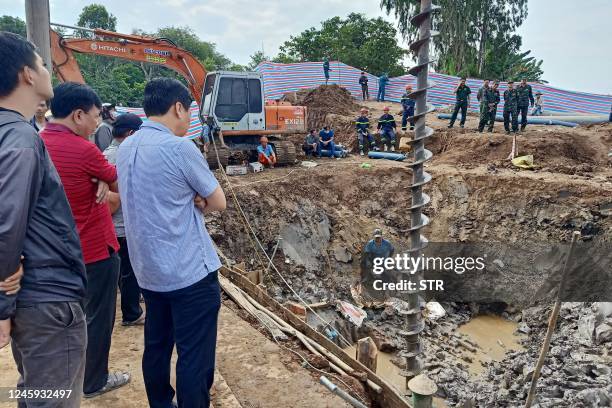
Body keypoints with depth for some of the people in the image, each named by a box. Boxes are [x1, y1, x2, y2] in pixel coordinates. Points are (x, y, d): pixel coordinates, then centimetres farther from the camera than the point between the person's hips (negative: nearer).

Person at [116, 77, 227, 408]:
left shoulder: (125, 148, 7)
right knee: (195, 357, 2)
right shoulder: (179, 148, -17)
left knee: (156, 347, 19)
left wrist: (189, 199, -2)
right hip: (190, 271, -8)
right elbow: (218, 203, -8)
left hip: (148, 271, 8)